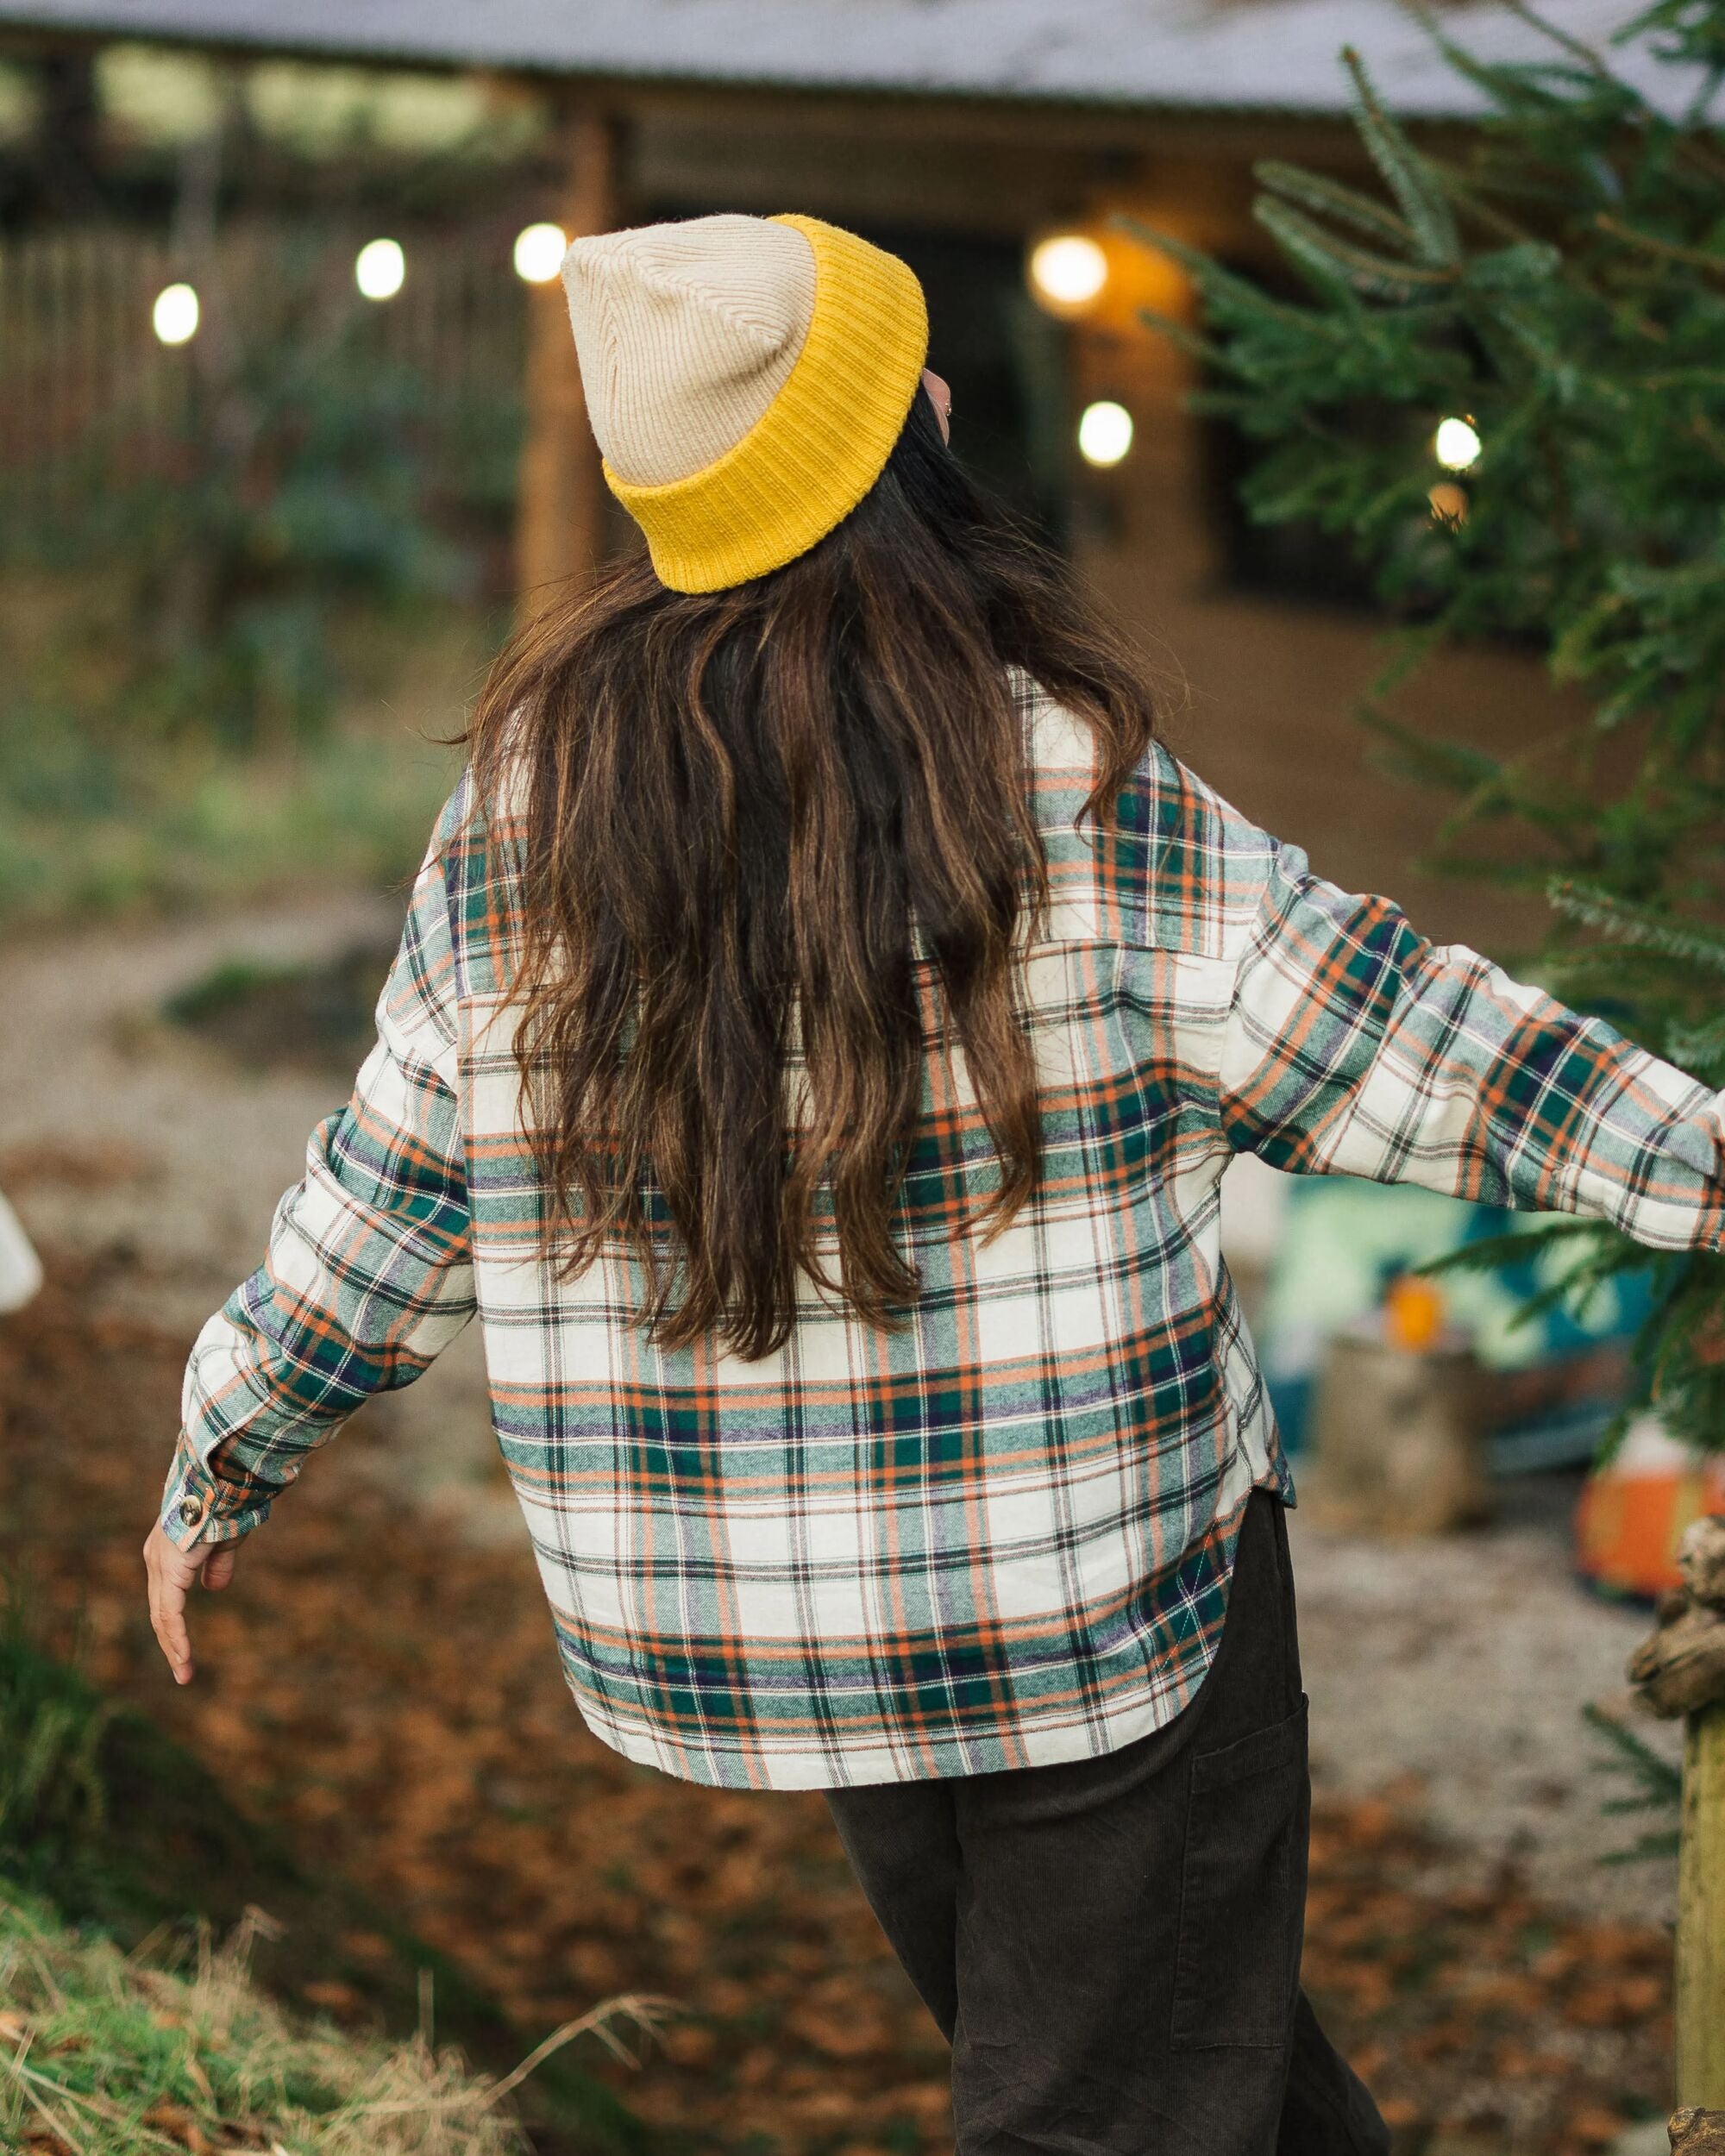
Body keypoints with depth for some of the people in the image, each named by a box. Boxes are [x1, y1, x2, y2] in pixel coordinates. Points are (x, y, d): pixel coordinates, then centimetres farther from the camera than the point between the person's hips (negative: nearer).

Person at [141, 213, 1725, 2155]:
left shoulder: (519, 809, -3)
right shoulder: (1067, 780, -16)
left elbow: (384, 1194, 5)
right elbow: (1364, 1034, -12)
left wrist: (221, 1462, 19)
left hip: (724, 1617, 5)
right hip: (1105, 1597, -5)